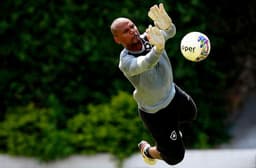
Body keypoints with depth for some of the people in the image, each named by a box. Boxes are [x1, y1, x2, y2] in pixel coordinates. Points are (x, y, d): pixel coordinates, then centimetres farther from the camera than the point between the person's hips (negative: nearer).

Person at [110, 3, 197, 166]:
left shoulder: (148, 38, -22)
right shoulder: (126, 62, -37)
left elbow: (170, 32, -43)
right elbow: (146, 64, -60)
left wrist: (165, 23, -69)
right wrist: (158, 48, -82)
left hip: (172, 92, 6)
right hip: (154, 112, -6)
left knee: (190, 114, 33)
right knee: (174, 156, 7)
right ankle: (147, 150, 39)